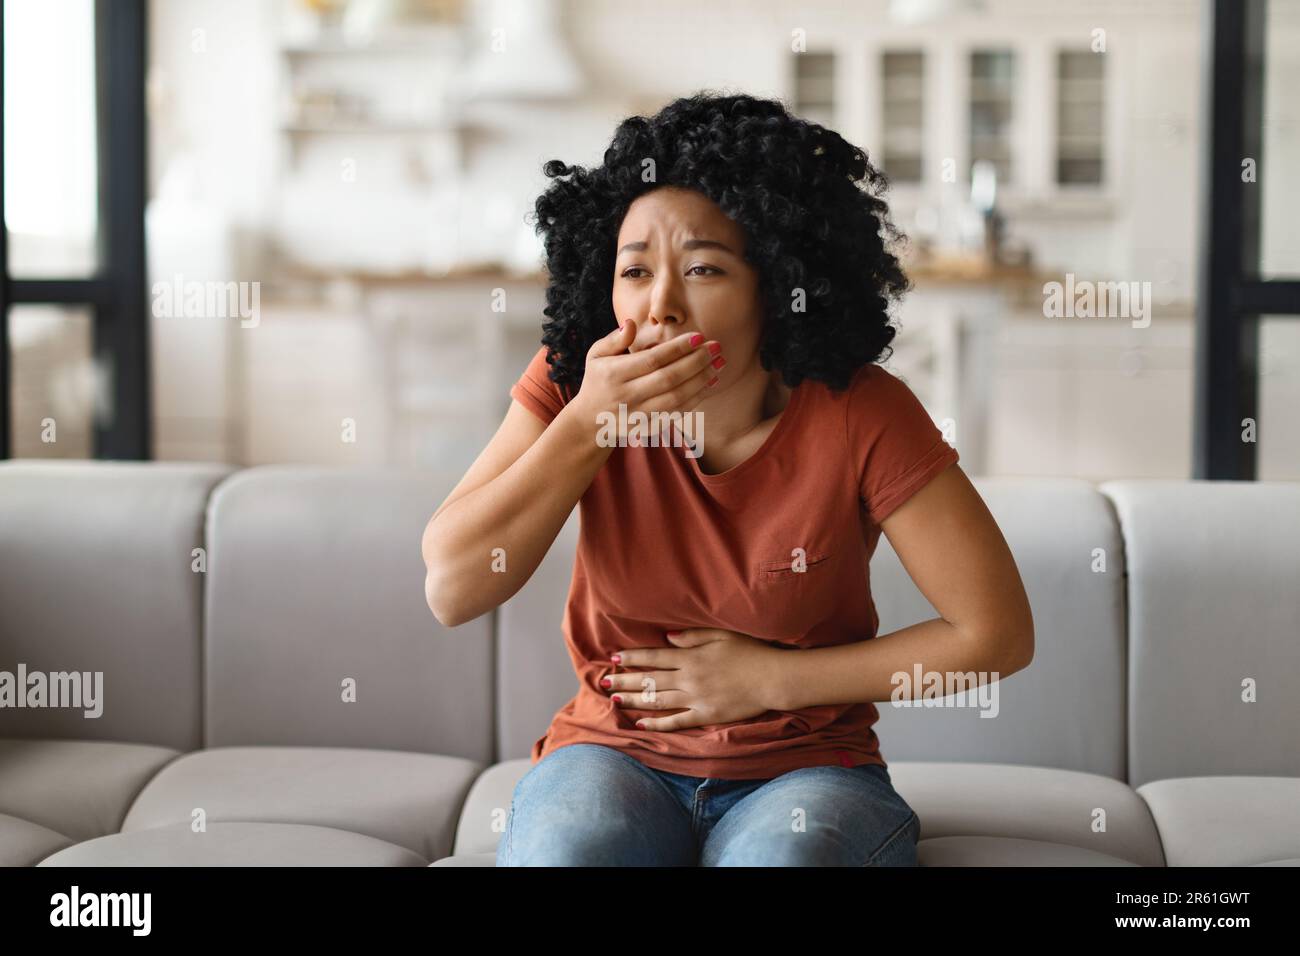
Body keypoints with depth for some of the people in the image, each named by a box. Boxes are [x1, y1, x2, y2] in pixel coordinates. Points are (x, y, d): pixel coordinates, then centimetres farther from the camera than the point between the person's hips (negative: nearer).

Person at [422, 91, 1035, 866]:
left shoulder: (860, 415, -15)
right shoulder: (573, 381, -8)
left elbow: (998, 634, -11)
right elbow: (451, 591, -13)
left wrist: (769, 680, -11)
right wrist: (587, 423, -23)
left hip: (804, 765, -1)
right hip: (613, 751, 2)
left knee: (782, 855, -34)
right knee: (565, 849, -31)